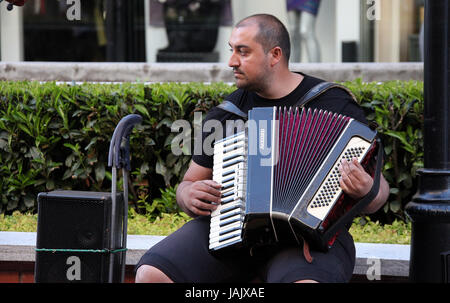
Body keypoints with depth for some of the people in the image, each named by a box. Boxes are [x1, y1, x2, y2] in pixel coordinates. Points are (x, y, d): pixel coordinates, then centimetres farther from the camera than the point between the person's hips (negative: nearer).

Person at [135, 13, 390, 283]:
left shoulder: (335, 106, 1)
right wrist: (190, 196, -4)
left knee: (306, 281, -39)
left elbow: (379, 192, 1)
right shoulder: (225, 113, 12)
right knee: (151, 274, -19)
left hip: (306, 235, -4)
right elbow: (190, 183, 20)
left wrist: (366, 191, -24)